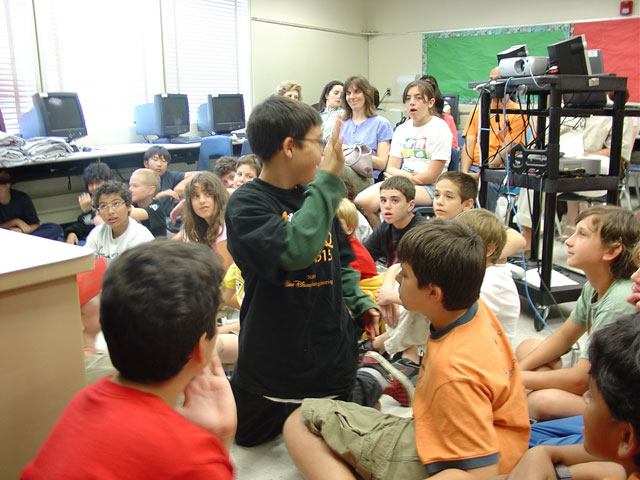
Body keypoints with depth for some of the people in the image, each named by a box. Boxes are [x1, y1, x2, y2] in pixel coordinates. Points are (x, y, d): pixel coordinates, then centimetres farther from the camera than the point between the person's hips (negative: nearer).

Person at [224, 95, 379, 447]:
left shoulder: (313, 196, 3)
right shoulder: (245, 205, -16)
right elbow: (296, 250, -34)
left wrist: (360, 302, 3)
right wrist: (328, 181, -30)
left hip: (333, 358, 5)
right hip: (272, 363, -4)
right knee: (249, 440, 18)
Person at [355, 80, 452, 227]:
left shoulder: (440, 128, -5)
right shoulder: (402, 129, 14)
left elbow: (432, 176, -10)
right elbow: (391, 168, 9)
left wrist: (398, 178, -5)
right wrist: (401, 174, -16)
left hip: (429, 188, -6)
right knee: (360, 201, -18)